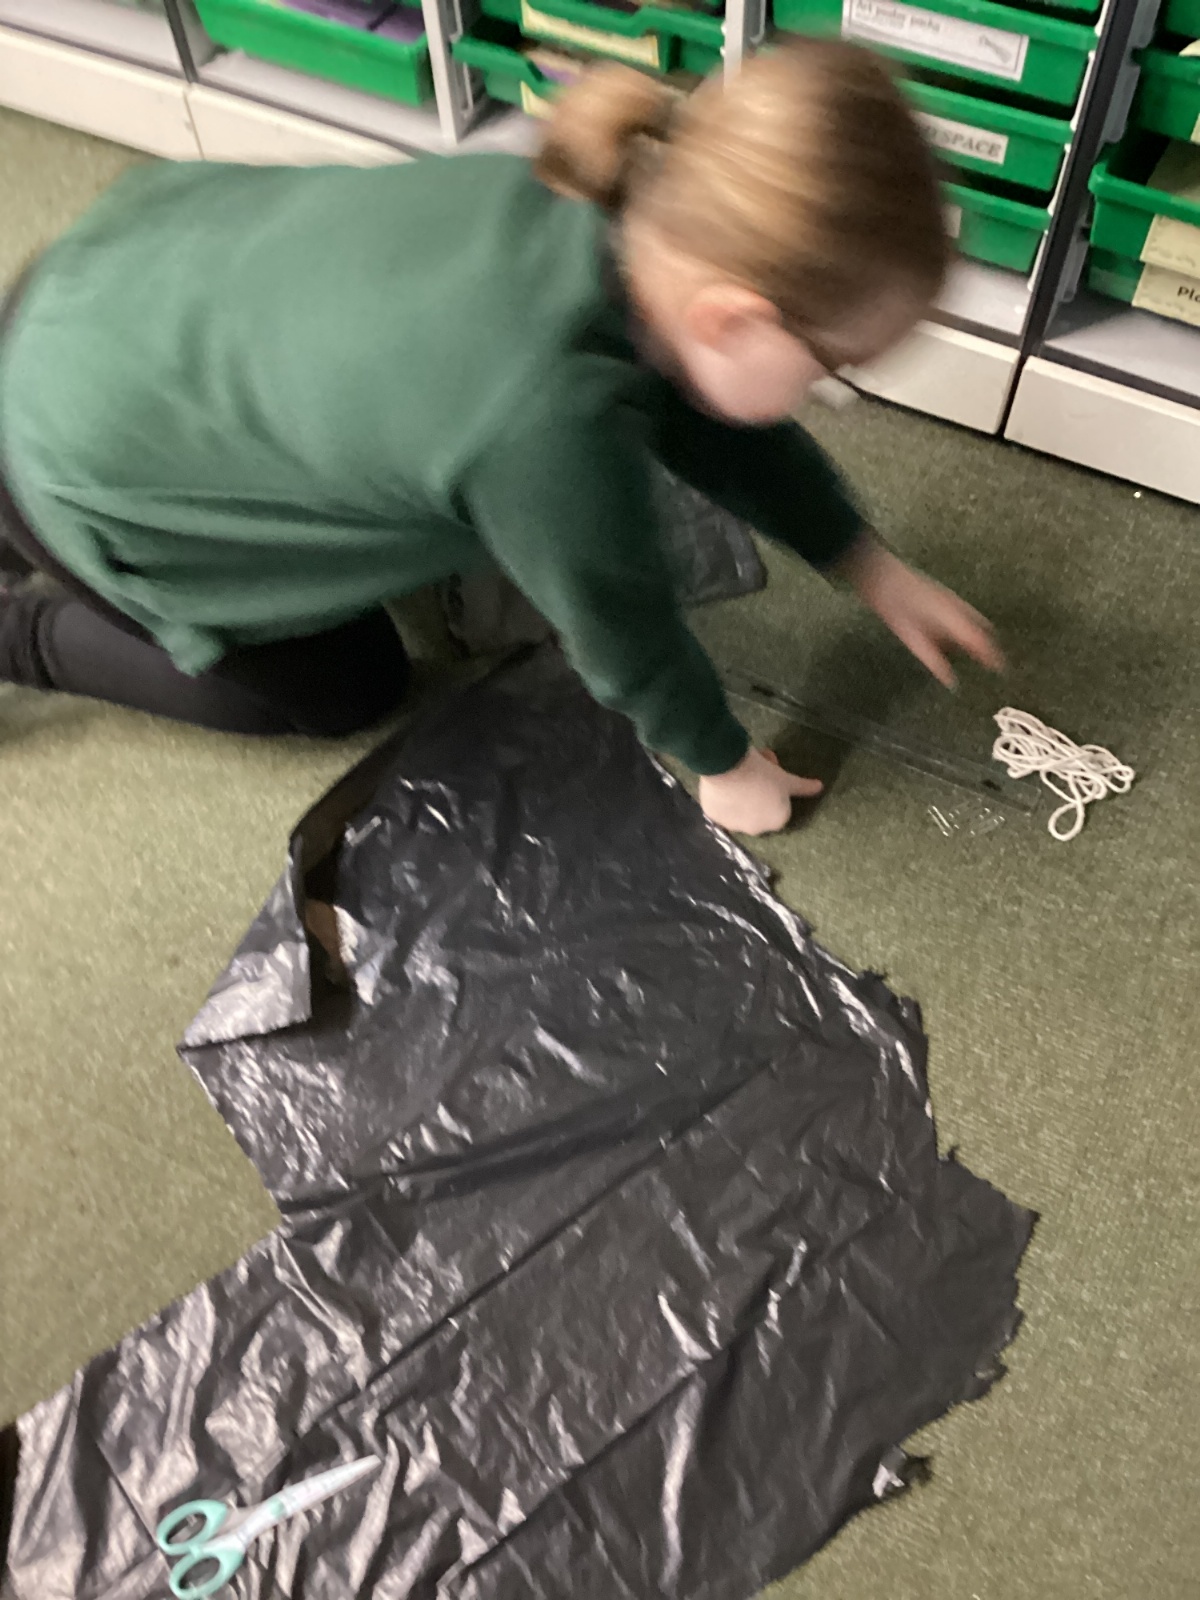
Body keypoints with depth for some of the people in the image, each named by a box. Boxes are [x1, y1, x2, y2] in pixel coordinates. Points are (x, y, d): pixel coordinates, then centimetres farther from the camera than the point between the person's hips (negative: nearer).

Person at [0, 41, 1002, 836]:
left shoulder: (625, 220, -15)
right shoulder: (552, 420, -39)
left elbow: (716, 423, 2)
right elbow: (627, 636, -21)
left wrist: (878, 575, 9)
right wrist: (725, 765, -2)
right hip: (88, 451, -7)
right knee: (344, 692, 9)